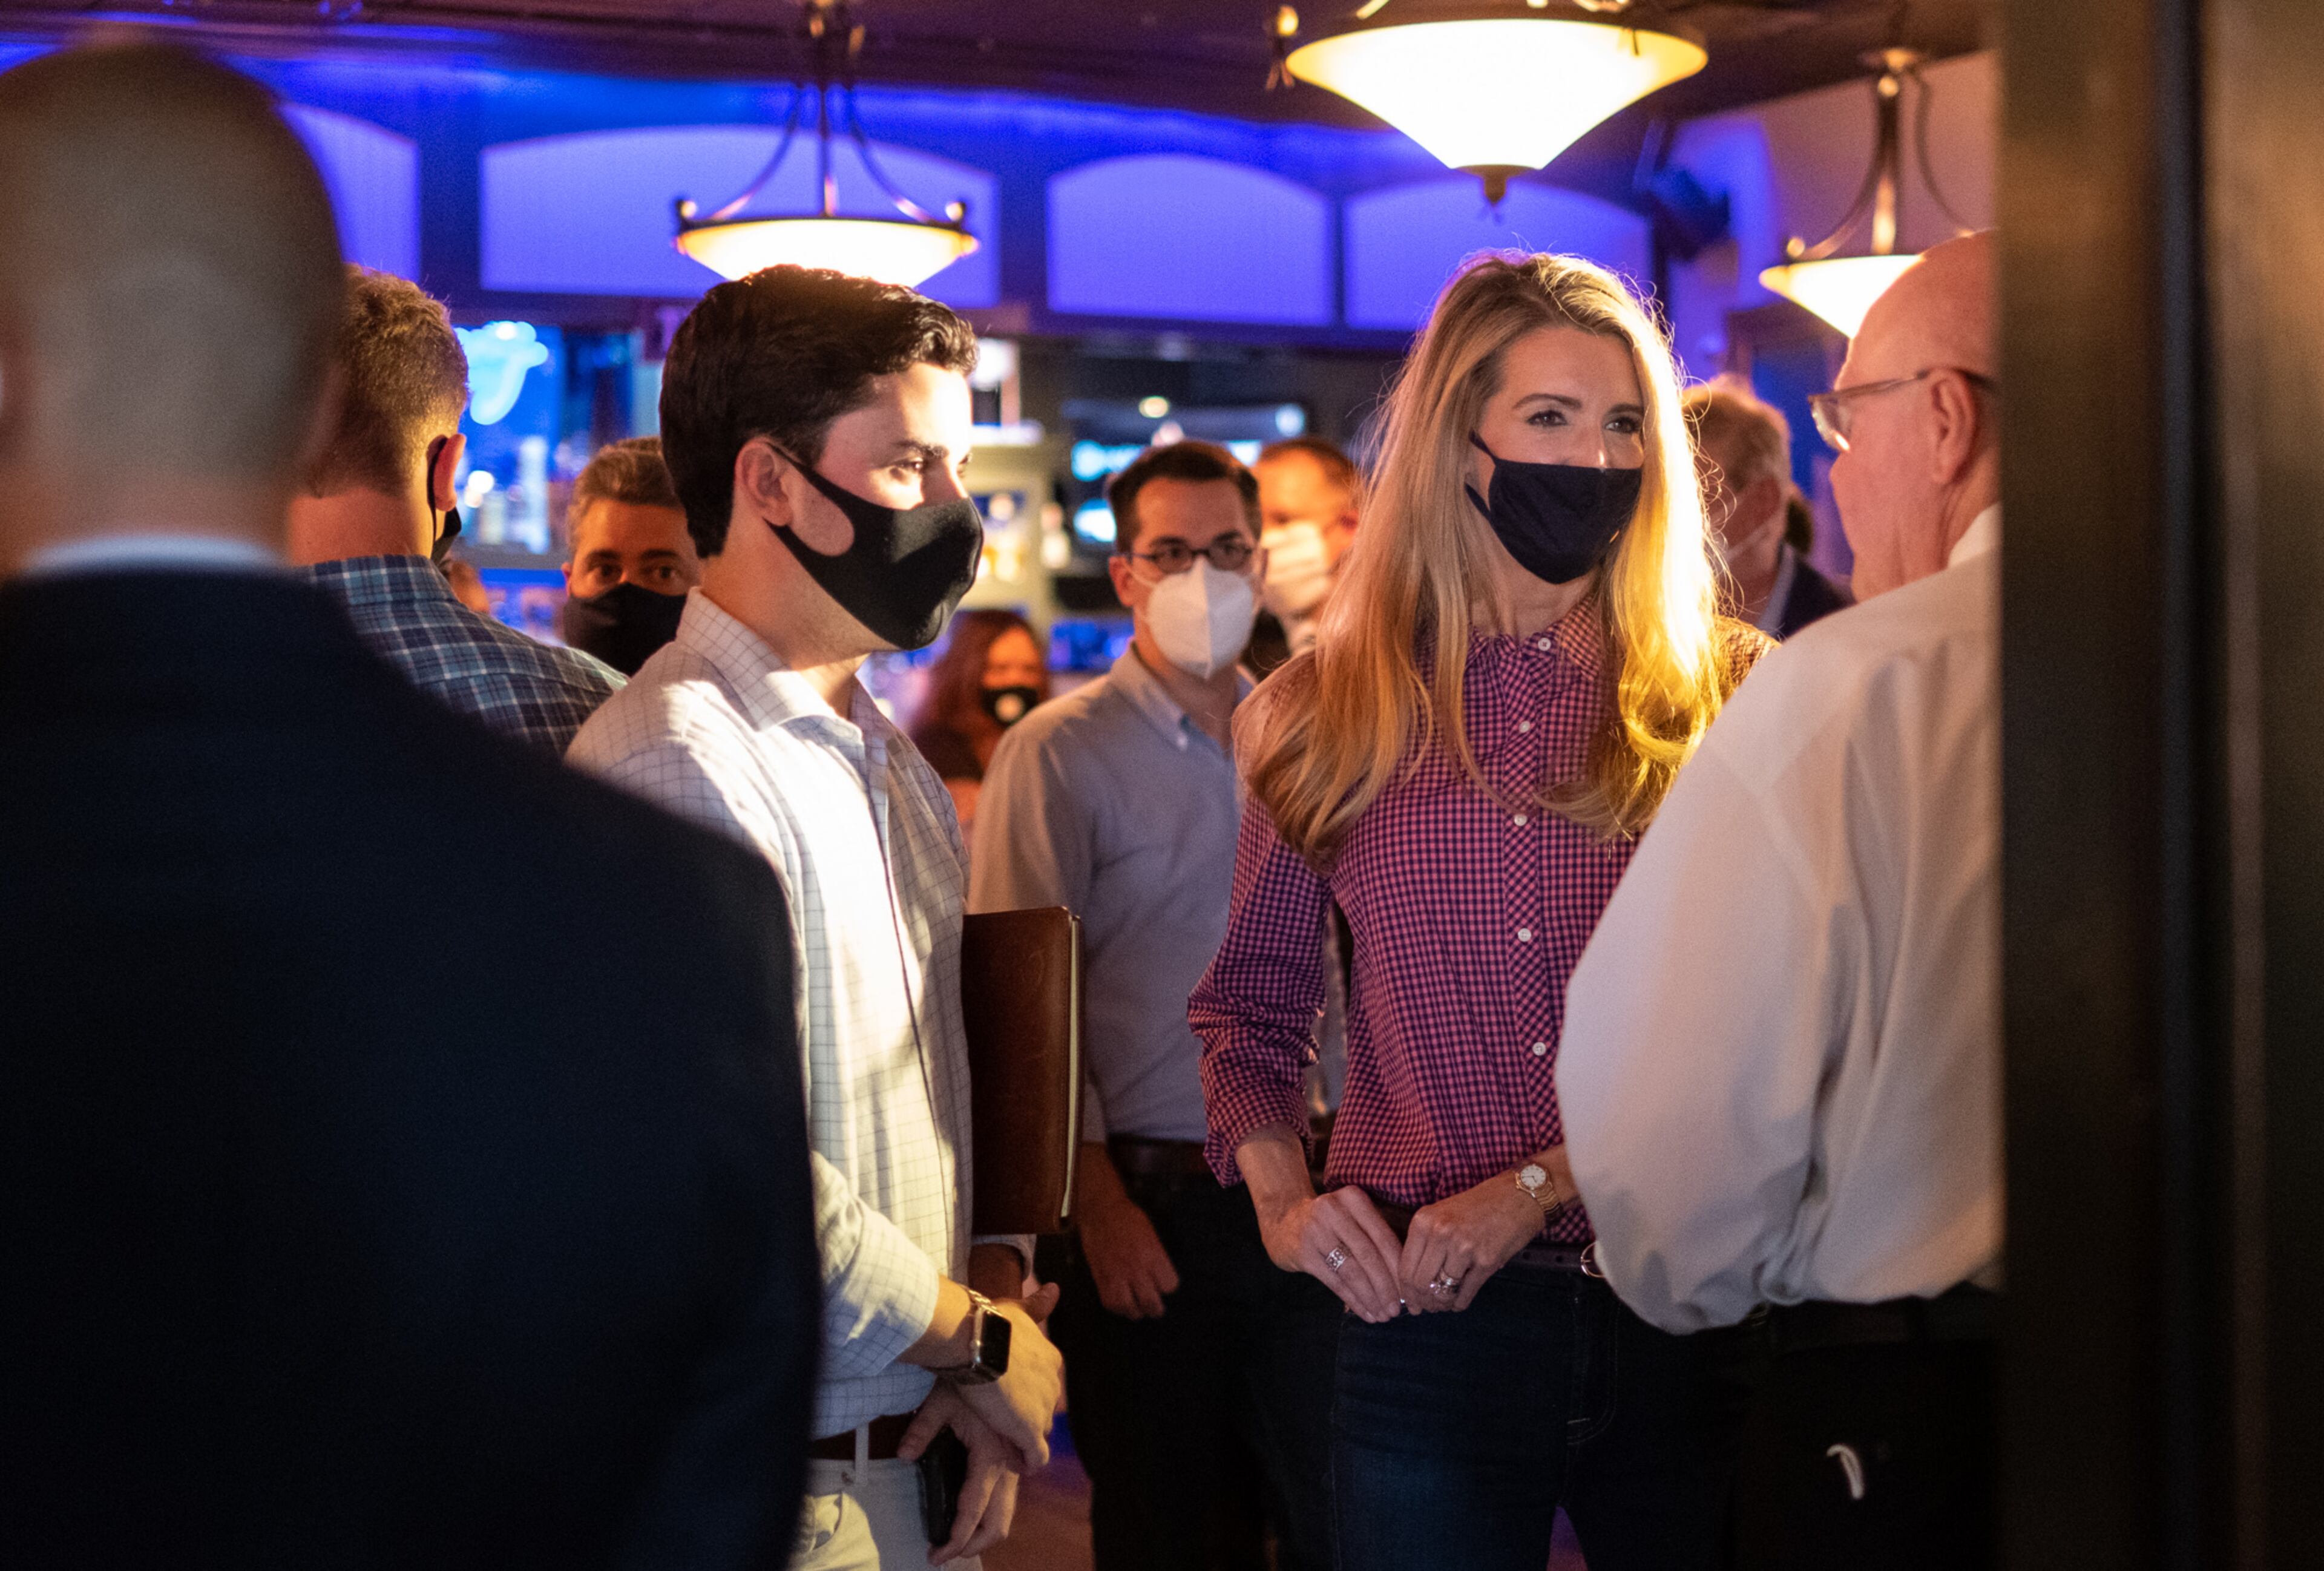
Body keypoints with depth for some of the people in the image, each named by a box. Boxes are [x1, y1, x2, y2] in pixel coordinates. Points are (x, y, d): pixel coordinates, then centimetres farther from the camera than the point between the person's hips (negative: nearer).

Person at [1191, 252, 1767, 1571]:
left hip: (1680, 1304, -1)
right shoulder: (1331, 720, 7)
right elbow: (1251, 1003, 16)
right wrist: (1281, 1192, -1)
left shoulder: (1725, 702, 1)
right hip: (1425, 1324, 1)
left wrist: (1538, 1187, -14)